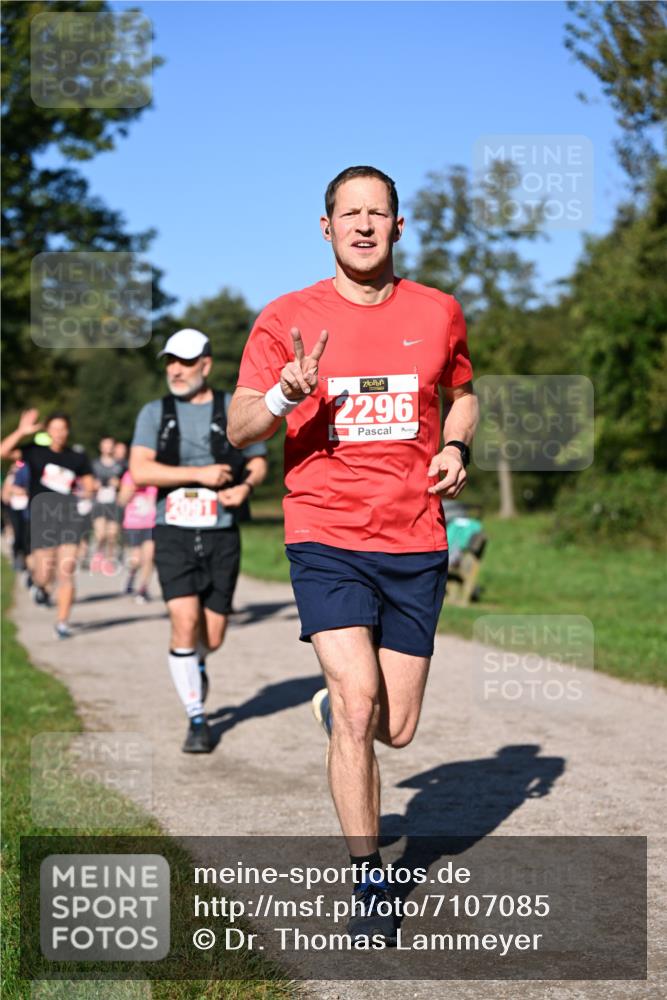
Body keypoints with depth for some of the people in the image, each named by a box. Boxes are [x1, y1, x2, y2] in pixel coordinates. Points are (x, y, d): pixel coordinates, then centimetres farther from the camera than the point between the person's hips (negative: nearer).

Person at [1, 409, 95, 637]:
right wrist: (21, 432, -19)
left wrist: (88, 490, -6)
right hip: (41, 517, -1)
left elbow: (89, 484, 16)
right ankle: (40, 586, 34)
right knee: (45, 574, -4)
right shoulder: (36, 452, 1)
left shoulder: (77, 458, 9)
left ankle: (62, 622, 2)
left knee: (66, 572, -7)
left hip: (68, 518, 2)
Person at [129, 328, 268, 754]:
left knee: (212, 637, 5)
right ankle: (197, 718, -3)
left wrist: (246, 486, -7)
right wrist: (200, 473, -15)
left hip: (222, 535, 1)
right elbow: (140, 470, -7)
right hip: (175, 533, -1)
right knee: (185, 622, -17)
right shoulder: (155, 413, 4)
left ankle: (195, 666, 42)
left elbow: (259, 462, 15)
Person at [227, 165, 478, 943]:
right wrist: (285, 394, -23)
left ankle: (334, 707, 42)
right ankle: (368, 885, -1)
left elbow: (462, 394, 24)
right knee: (358, 699, -18)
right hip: (325, 538, -3)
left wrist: (455, 447, 3)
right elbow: (238, 429, -2)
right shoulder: (286, 319, 0)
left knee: (394, 730, 4)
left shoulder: (438, 313, 7)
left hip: (416, 543, 3)